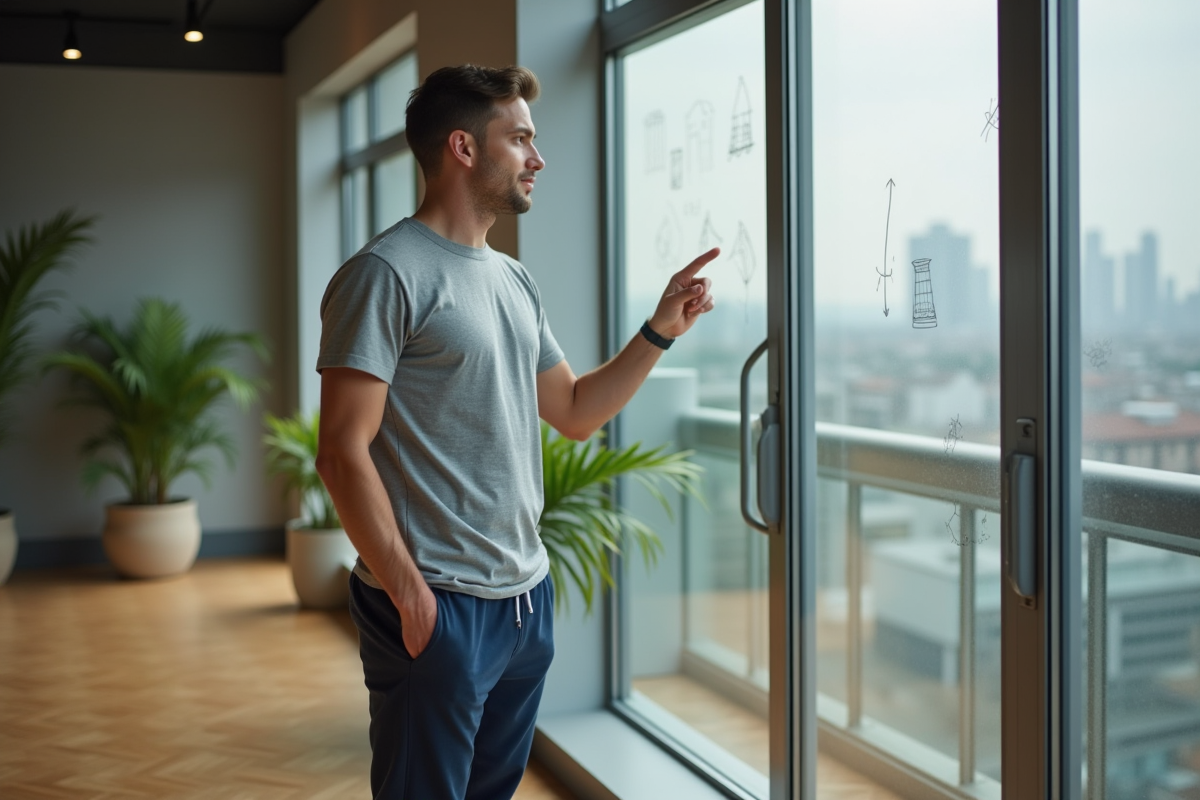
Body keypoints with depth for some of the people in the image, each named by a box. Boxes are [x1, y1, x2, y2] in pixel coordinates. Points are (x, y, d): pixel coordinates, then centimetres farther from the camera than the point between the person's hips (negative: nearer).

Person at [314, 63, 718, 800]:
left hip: (527, 594, 8)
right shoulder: (387, 274, -12)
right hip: (437, 606, -8)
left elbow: (575, 412, 18)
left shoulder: (513, 280, 13)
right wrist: (408, 593, -19)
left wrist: (662, 330, 8)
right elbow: (344, 452, -17)